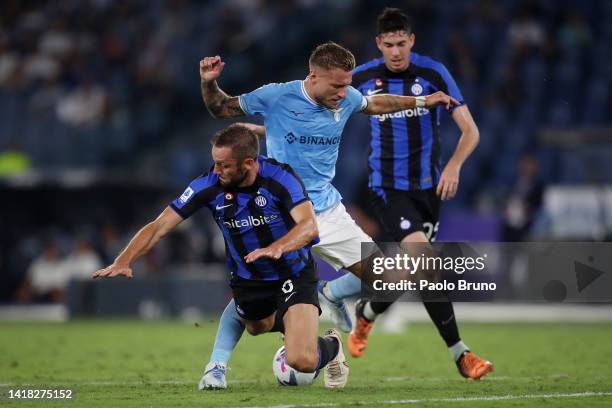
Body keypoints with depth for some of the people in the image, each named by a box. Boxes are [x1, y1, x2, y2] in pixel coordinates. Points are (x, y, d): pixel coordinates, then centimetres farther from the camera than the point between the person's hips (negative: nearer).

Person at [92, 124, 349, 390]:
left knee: (302, 360, -18)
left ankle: (331, 346, 18)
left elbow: (309, 226, -36)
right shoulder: (209, 186, -16)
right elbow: (160, 226, -13)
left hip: (293, 275, -5)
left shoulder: (280, 178, -24)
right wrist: (123, 261, -27)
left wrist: (278, 247, -56)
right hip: (247, 282, 5)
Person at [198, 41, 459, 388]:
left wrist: (421, 102, 22)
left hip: (328, 212, 5)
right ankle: (216, 366, -6)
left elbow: (375, 104, 22)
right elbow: (221, 109, -1)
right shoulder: (276, 97, -14)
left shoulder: (346, 99, -2)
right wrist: (209, 83, -20)